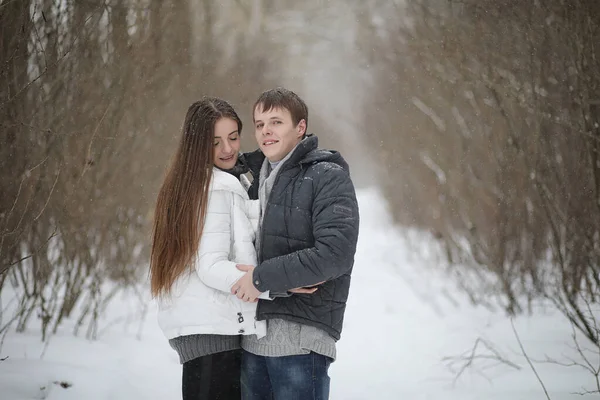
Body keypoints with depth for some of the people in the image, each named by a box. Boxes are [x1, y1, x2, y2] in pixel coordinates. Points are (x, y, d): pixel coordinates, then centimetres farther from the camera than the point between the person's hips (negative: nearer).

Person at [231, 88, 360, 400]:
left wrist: (263, 277, -15)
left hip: (300, 338, -7)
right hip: (251, 341, 7)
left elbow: (335, 253, -17)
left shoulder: (328, 177, -5)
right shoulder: (255, 178, 18)